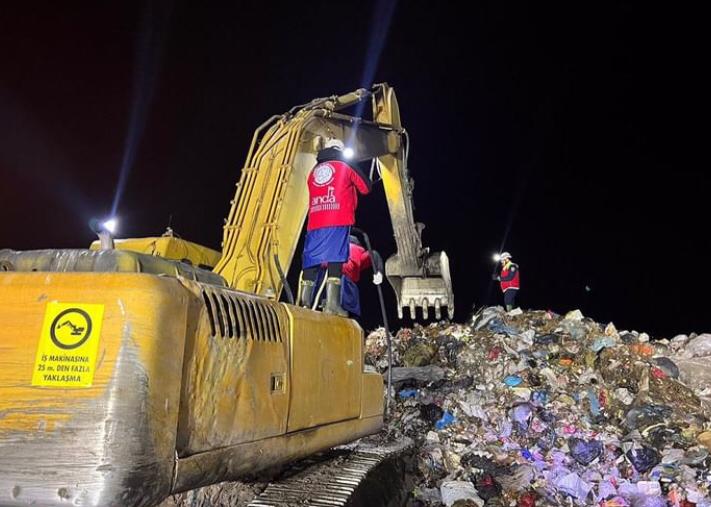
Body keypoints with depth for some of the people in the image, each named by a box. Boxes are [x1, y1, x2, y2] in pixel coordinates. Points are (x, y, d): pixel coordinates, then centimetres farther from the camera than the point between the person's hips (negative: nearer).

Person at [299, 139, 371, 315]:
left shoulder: (314, 171, 22)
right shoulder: (346, 167, 11)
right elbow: (365, 188, 14)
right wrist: (350, 188, 33)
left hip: (315, 223, 4)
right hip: (338, 221, -4)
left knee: (311, 261, 3)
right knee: (335, 260, -9)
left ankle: (304, 303, 0)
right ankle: (332, 304, -18)